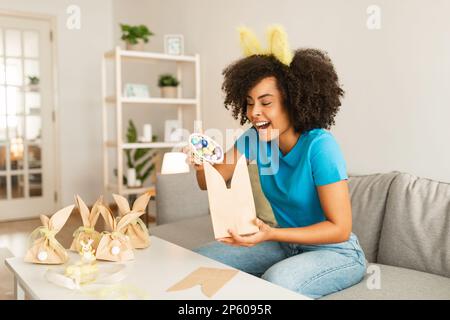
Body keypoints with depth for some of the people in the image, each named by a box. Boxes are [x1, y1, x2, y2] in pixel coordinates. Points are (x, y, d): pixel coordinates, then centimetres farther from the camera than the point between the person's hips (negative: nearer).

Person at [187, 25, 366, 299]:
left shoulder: (319, 146, -26)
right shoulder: (256, 138, -8)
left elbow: (340, 228, -23)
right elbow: (210, 183, -6)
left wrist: (270, 234, -33)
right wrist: (203, 165, -30)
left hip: (335, 251, -5)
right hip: (287, 243, 6)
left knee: (275, 282, -35)